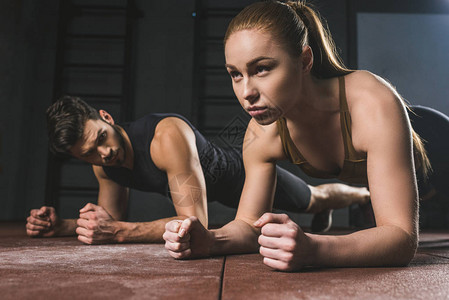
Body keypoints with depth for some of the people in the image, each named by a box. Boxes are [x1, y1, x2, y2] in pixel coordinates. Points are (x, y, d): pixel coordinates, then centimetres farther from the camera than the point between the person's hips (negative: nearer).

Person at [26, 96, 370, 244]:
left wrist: (118, 232, -54)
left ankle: (363, 193, 57)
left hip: (246, 173, -6)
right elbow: (111, 217, -6)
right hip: (224, 191, 6)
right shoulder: (104, 164, -19)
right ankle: (324, 212, 68)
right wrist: (60, 225, -23)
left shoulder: (167, 136, -45)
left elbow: (196, 223, -47)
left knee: (314, 197, 24)